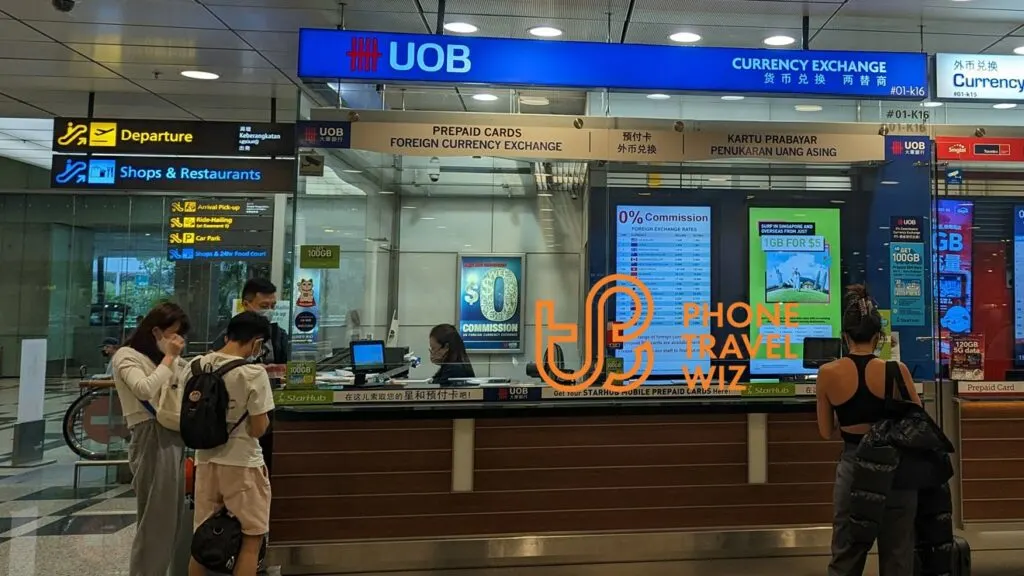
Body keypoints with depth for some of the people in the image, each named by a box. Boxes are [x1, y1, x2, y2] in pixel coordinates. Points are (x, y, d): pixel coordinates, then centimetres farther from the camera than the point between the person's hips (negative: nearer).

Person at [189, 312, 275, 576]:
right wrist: (263, 414, 4)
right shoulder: (253, 373, -17)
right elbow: (258, 429, -15)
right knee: (252, 538, 7)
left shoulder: (197, 365, 1)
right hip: (241, 464, -6)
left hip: (206, 460, 6)